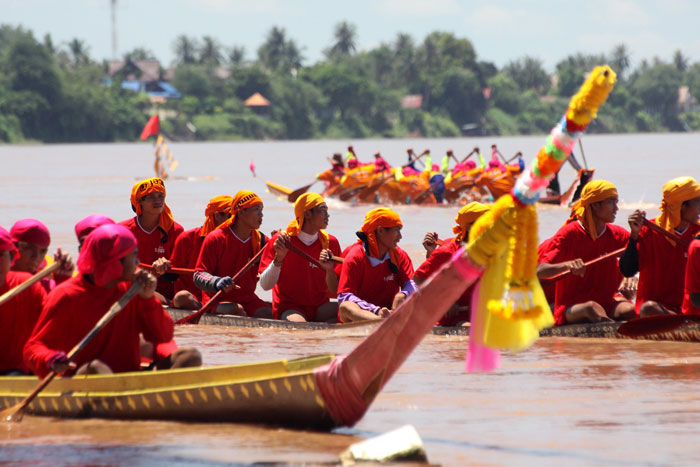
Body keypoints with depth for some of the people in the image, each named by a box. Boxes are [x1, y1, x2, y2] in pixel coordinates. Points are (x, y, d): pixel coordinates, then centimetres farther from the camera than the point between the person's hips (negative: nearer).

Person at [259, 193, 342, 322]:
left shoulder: (330, 242, 6)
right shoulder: (281, 240, -3)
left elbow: (335, 292, 5)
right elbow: (265, 286, -10)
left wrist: (329, 270, -15)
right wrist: (278, 258, -23)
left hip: (320, 307, 5)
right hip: (289, 307, -5)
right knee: (299, 325, -40)